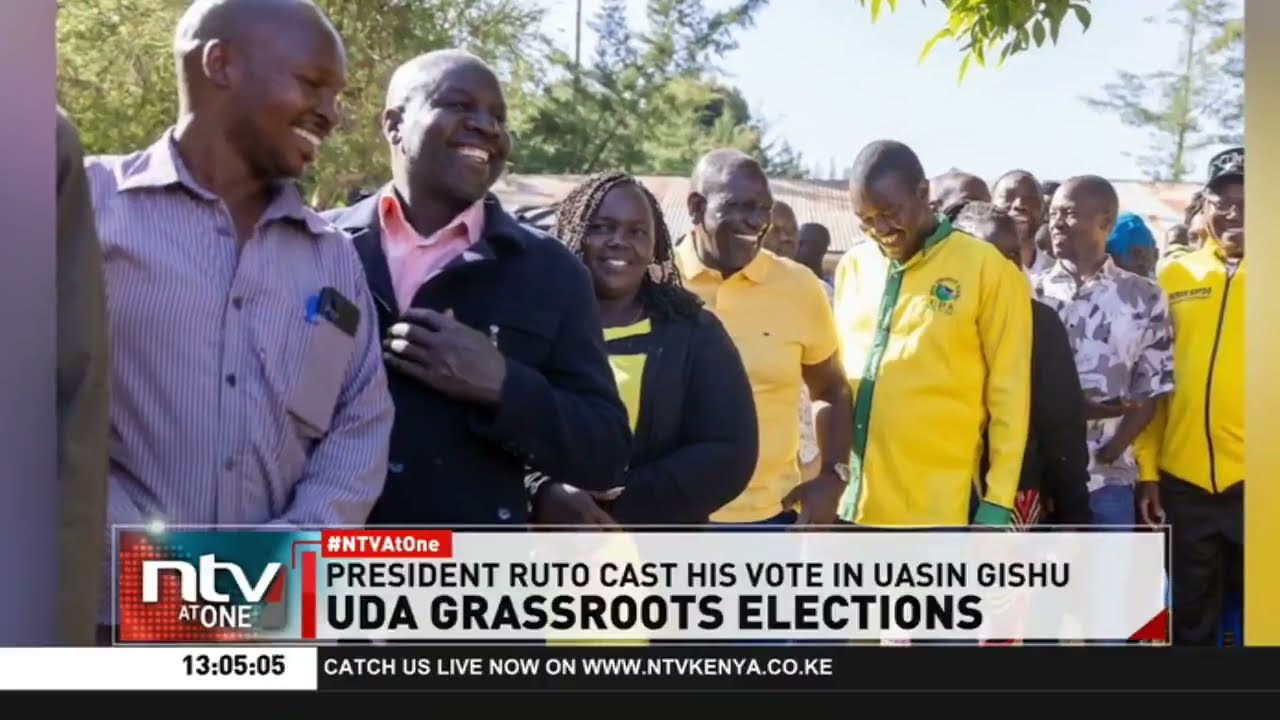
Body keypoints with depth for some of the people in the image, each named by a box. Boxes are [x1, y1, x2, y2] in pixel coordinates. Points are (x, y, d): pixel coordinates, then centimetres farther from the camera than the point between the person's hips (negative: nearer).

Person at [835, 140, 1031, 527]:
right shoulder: (852, 267, 10)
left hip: (939, 508, -5)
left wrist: (998, 500, -7)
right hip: (851, 502, 5)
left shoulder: (987, 269, -5)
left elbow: (1009, 394, -4)